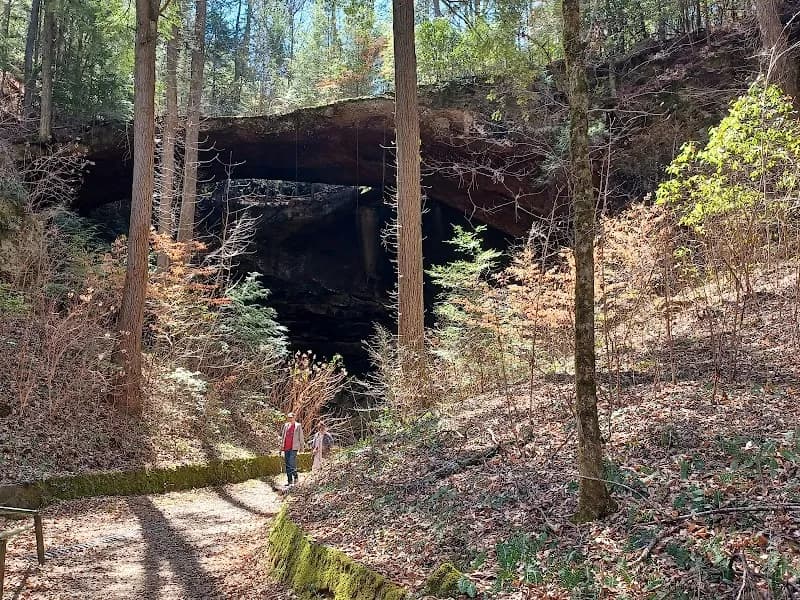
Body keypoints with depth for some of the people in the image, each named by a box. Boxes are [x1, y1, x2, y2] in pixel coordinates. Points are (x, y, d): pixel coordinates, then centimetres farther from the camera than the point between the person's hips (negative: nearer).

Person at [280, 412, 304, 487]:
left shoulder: (298, 426, 0)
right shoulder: (286, 425, 13)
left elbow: (301, 437, 1)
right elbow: (283, 436, 19)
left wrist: (301, 446, 0)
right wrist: (281, 445, 15)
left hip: (293, 447, -6)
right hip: (286, 448, 6)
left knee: (292, 464, -14)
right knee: (287, 465, 7)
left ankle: (295, 478, 4)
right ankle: (289, 480, 14)